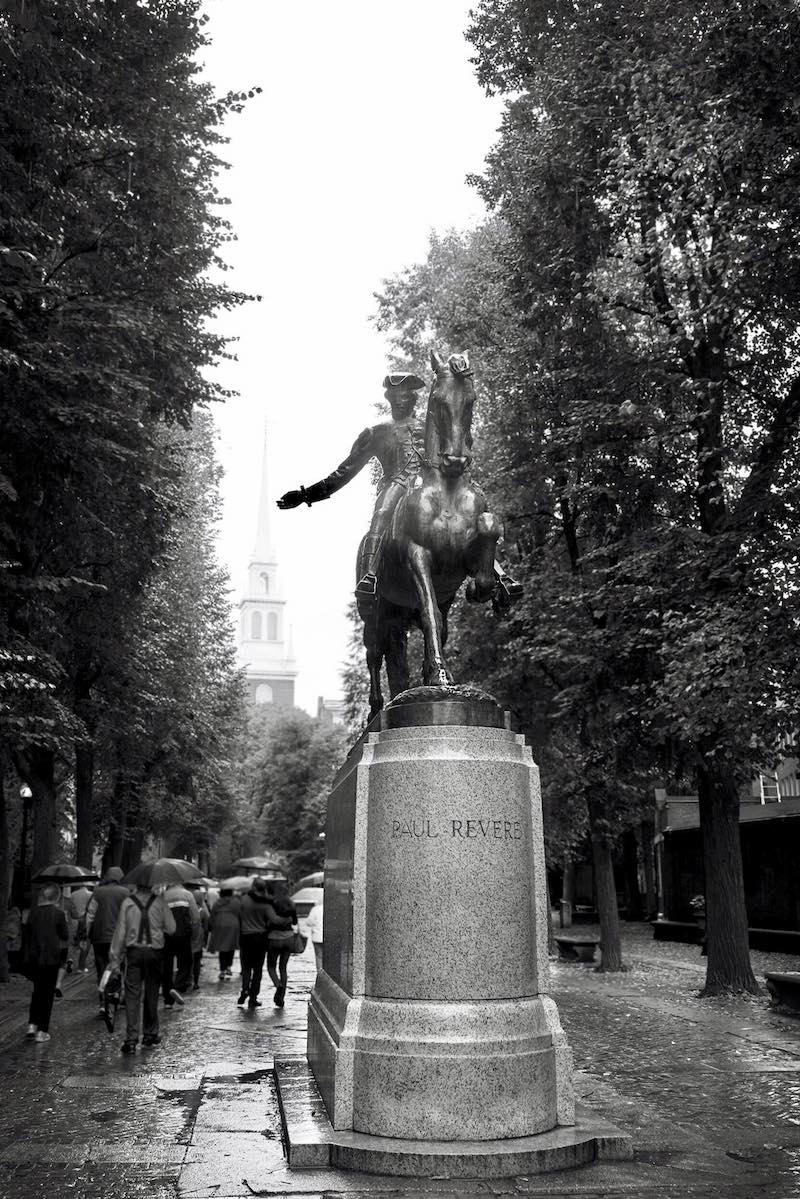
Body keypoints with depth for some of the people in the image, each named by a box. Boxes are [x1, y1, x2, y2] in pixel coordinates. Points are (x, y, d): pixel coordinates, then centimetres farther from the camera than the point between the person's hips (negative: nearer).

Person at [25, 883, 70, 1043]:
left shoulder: (34, 911, 0)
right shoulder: (58, 913, -12)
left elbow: (29, 932, 8)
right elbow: (65, 935, -5)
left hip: (33, 957, 4)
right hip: (51, 958, -4)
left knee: (37, 990, 20)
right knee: (48, 993, 6)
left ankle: (32, 1024, 11)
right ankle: (42, 1031, 7)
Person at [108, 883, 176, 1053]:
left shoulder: (127, 902, -2)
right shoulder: (160, 901, -4)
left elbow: (120, 931, 1)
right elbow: (171, 929, -1)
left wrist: (114, 959, 6)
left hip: (134, 951, 0)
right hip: (155, 952, 0)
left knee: (132, 995, 0)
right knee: (151, 994, 12)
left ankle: (131, 1038, -8)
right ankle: (149, 1035, 21)